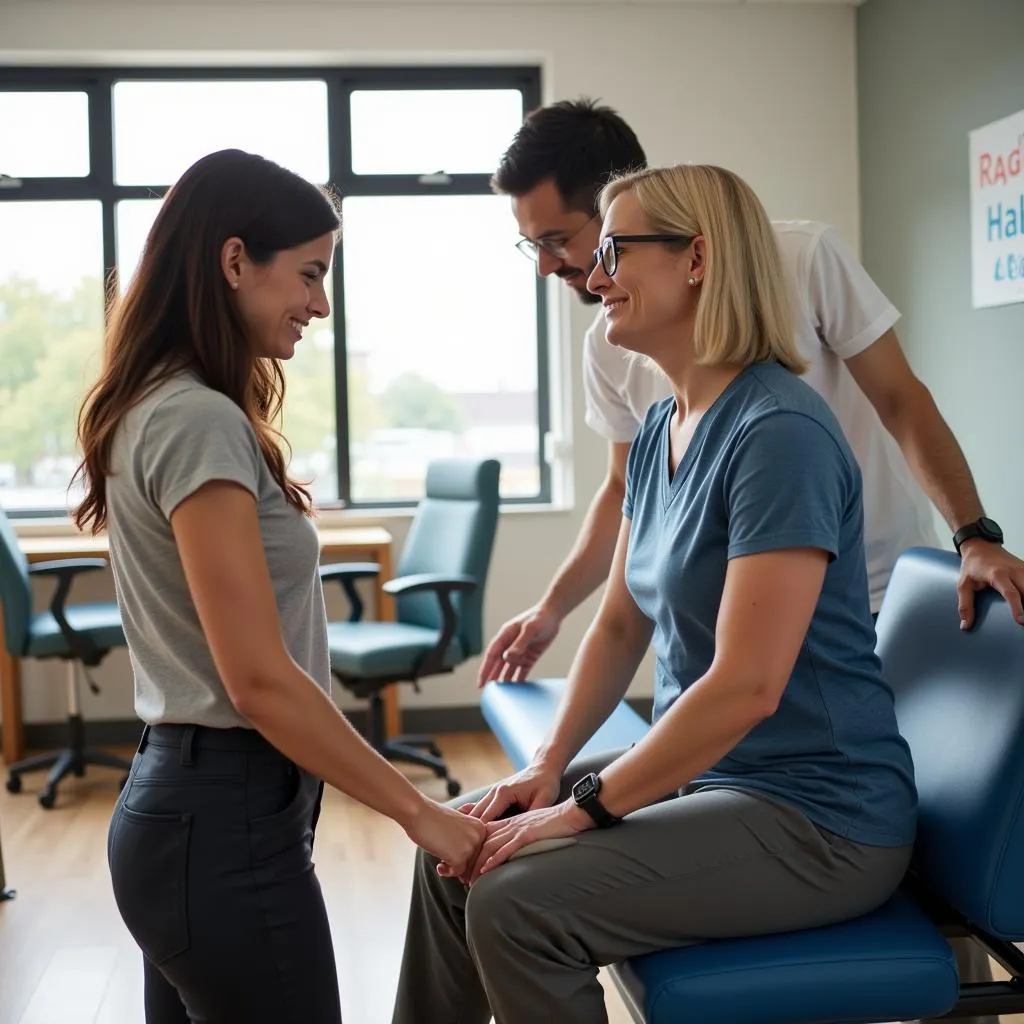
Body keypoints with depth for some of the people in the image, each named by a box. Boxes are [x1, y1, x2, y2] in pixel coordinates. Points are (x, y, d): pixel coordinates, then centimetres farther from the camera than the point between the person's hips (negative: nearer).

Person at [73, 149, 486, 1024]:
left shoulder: (164, 408, 11)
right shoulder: (199, 422, -18)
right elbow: (260, 679, -21)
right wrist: (419, 811, -14)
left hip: (183, 802, 9)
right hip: (224, 822, -9)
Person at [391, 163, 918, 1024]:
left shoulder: (778, 431, -22)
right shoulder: (660, 428, 6)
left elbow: (747, 686, -26)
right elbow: (621, 625, 12)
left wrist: (584, 807, -19)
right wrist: (549, 764, 1)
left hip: (816, 821, -9)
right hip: (706, 772, 9)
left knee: (512, 904, -20)